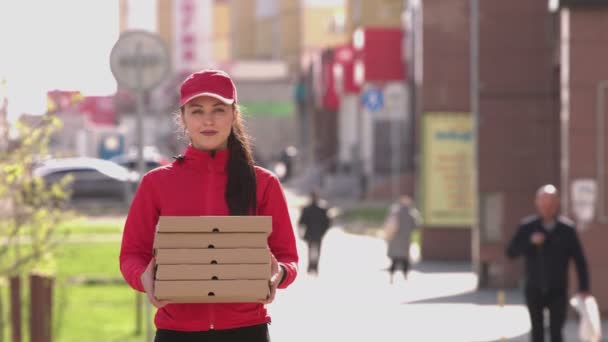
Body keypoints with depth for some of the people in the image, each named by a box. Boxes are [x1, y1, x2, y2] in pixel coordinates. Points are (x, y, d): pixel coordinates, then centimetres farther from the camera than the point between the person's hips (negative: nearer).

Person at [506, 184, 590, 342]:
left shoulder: (567, 229, -4)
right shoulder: (527, 227, -1)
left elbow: (580, 261, -1)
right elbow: (511, 252, -5)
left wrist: (584, 288, -5)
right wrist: (530, 242, -20)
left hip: (558, 291, -2)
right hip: (534, 290, 2)